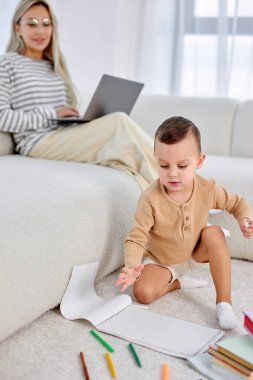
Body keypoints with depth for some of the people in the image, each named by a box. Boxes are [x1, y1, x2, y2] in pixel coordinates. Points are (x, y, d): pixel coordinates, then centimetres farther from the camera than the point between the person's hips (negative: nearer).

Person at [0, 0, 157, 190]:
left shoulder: (55, 67, 23)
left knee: (121, 143, -26)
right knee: (119, 121, -23)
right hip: (38, 143, -6)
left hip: (65, 137, 6)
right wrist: (51, 114, -12)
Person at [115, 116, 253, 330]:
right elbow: (136, 239, -25)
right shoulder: (151, 199, -28)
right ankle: (178, 282, 3)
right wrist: (132, 267, -45)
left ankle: (224, 301, -21)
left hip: (196, 256, 2)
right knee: (143, 292, -28)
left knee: (214, 233, -28)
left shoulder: (208, 189, -18)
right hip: (160, 262, -2)